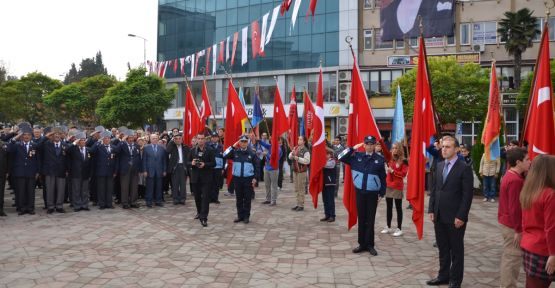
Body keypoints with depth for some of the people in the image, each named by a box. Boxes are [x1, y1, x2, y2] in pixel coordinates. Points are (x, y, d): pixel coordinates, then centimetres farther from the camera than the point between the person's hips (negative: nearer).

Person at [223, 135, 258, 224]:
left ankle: (246, 216, 14)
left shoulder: (252, 153, 0)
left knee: (247, 199, 4)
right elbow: (225, 155, -11)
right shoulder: (235, 152, 3)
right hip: (237, 178, 2)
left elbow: (256, 166, 3)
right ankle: (240, 216, 19)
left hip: (248, 179, -1)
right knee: (239, 199, 9)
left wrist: (255, 178, -4)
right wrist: (233, 147, -12)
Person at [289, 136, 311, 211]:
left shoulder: (305, 150, -13)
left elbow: (307, 161, -21)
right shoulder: (295, 148, 9)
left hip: (302, 171, -8)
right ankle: (298, 204, 23)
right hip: (295, 170, 8)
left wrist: (298, 158, -22)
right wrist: (292, 154, -9)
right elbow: (290, 157, 12)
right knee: (296, 189, 14)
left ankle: (301, 205, 5)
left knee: (301, 189, -2)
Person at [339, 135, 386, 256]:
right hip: (360, 192, 2)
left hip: (373, 193, -1)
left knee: (370, 220, 4)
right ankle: (362, 244, 18)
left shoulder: (380, 159, -2)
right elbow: (341, 158, 2)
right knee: (361, 219, 9)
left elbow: (383, 178, 2)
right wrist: (352, 148, -4)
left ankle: (370, 245, 14)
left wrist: (381, 194, 1)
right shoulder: (357, 156, 3)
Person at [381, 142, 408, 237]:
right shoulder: (390, 159, 7)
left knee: (398, 208, 2)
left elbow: (404, 174, -13)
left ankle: (399, 229, 9)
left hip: (398, 187, -5)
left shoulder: (403, 161, -8)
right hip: (388, 186, 5)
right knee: (389, 207, 12)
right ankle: (388, 227, 21)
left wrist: (393, 171, -18)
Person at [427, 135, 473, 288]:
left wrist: (461, 216, -16)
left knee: (456, 250, 8)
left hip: (455, 217, -6)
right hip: (439, 216, 6)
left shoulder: (464, 168, -11)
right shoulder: (439, 165, 9)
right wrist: (431, 209, 6)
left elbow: (467, 195, -13)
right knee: (442, 248, 15)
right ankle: (443, 275, 28)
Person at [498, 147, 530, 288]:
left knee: (508, 256, 18)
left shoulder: (509, 176, 8)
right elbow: (514, 208, -23)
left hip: (505, 222, 10)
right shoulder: (515, 180, -22)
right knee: (512, 257, 0)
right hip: (512, 225, -10)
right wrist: (518, 230, -19)